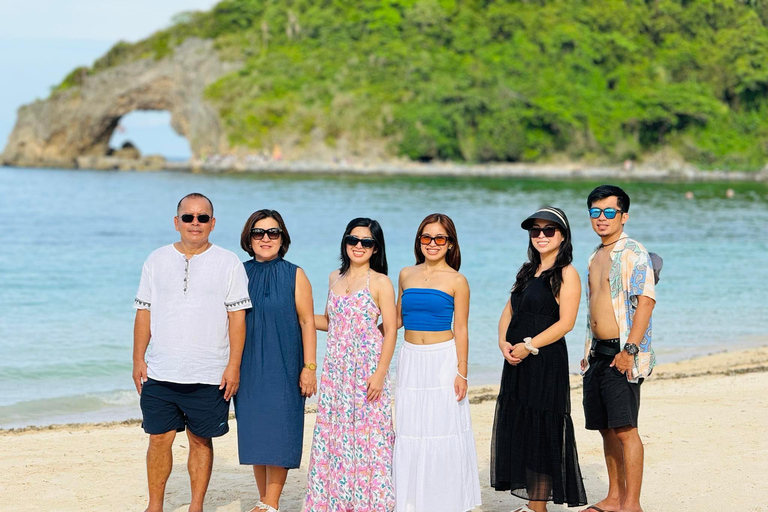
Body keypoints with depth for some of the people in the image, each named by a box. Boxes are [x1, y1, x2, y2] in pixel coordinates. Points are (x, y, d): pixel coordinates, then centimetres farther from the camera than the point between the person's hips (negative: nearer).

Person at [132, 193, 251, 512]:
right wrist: (138, 360, 3)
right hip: (160, 374, 2)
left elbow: (237, 317, -2)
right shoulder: (157, 261, 8)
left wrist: (234, 365, -8)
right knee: (159, 439, 3)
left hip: (210, 377, -2)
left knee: (201, 440, 5)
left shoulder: (228, 264, 1)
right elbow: (144, 312, 9)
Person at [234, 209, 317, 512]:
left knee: (278, 431, -5)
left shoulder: (294, 276, -2)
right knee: (254, 432, 6)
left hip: (283, 365, -3)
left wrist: (309, 367, -8)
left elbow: (307, 322, -3)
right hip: (248, 367, 3)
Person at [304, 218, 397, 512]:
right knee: (331, 434, 4)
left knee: (366, 432, -5)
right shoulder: (335, 278, 13)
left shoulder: (380, 283, -4)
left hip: (367, 368, -5)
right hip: (336, 368, 5)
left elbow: (390, 330, -8)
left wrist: (380, 374, -16)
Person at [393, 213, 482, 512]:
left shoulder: (456, 281, -4)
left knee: (443, 429, 0)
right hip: (411, 360, 4)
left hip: (444, 359, -4)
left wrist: (461, 372, -8)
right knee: (410, 431, 7)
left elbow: (461, 330, -4)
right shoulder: (407, 275, 8)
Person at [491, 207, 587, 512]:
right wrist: (504, 342, -4)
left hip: (546, 363, -8)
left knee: (541, 434, -2)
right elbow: (509, 312, 15)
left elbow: (566, 322, -15)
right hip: (517, 362, 8)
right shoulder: (527, 272, 17)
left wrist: (529, 346, -19)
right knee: (517, 431, 9)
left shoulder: (566, 274, -7)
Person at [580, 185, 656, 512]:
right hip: (598, 353, 8)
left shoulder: (633, 254, -9)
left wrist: (629, 349, -24)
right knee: (606, 429, 12)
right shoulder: (595, 258, 17)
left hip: (621, 353, -8)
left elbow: (646, 301, -17)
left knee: (625, 429, -9)